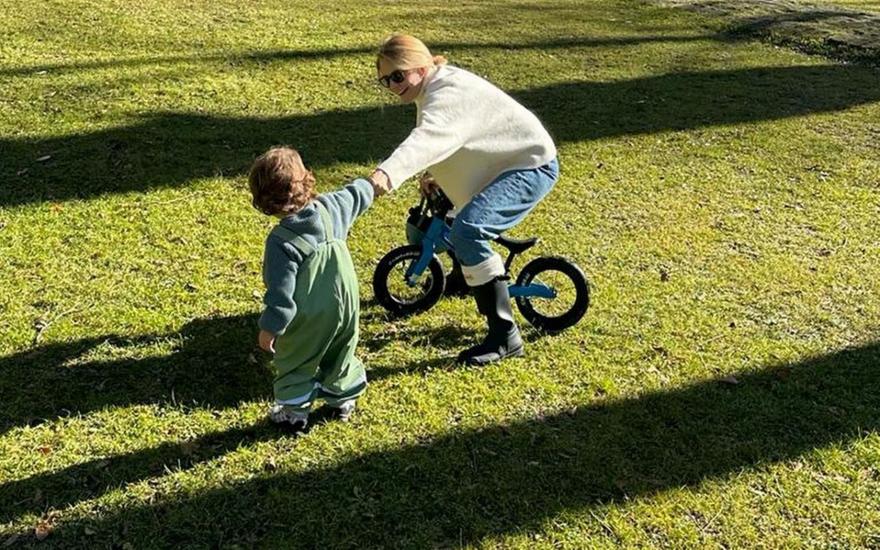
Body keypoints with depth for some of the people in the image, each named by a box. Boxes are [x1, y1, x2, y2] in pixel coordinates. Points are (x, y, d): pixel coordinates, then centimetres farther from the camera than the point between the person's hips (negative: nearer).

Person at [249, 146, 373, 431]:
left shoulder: (281, 241, -26)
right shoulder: (331, 207, -12)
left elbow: (281, 291, -23)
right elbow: (357, 195, 11)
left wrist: (269, 327, -12)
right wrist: (372, 182, 32)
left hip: (308, 317, -5)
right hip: (344, 305, 6)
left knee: (294, 362, 18)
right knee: (340, 353, 27)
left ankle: (294, 410, 31)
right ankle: (343, 398, 44)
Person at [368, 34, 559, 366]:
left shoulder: (449, 92, -26)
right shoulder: (435, 89, 6)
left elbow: (427, 138, -44)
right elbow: (435, 140, 16)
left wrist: (387, 174, -58)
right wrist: (433, 175, -2)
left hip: (531, 166, -10)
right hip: (503, 164, 10)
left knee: (466, 230, -31)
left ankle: (504, 336, -25)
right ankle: (467, 274, 37)